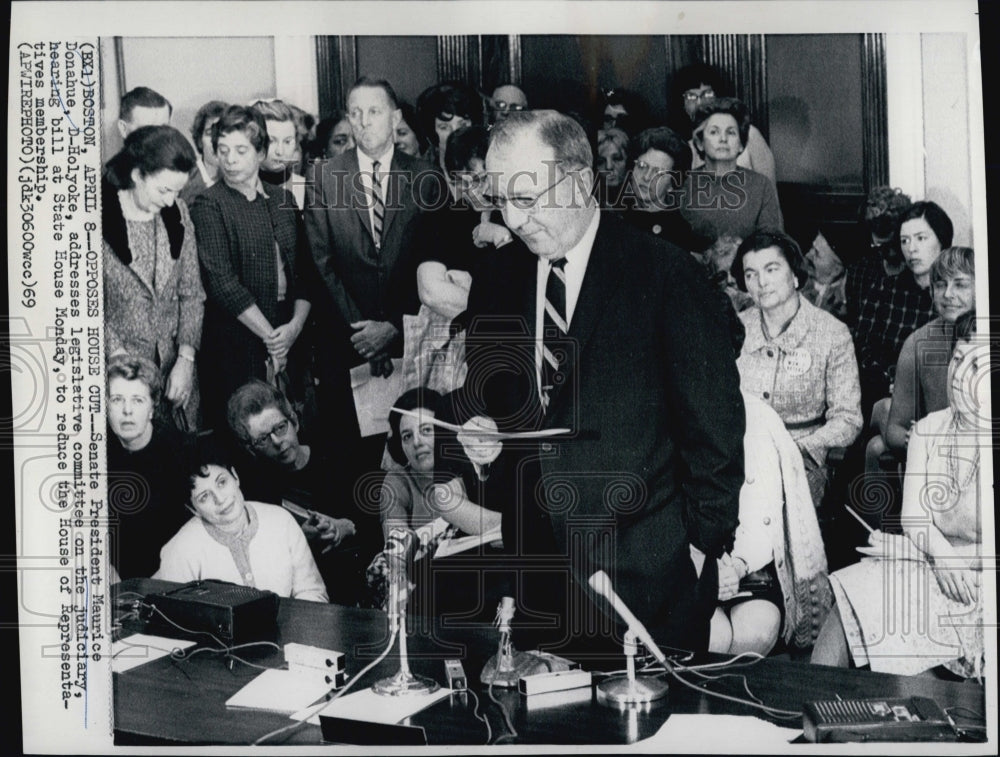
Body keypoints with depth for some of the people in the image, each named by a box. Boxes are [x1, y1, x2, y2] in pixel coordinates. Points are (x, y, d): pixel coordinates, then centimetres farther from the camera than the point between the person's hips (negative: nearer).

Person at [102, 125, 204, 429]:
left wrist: (186, 359, -4)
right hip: (119, 369, -4)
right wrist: (120, 357, -15)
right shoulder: (98, 216, -11)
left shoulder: (177, 213, 3)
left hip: (175, 363, 4)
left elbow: (192, 293, 5)